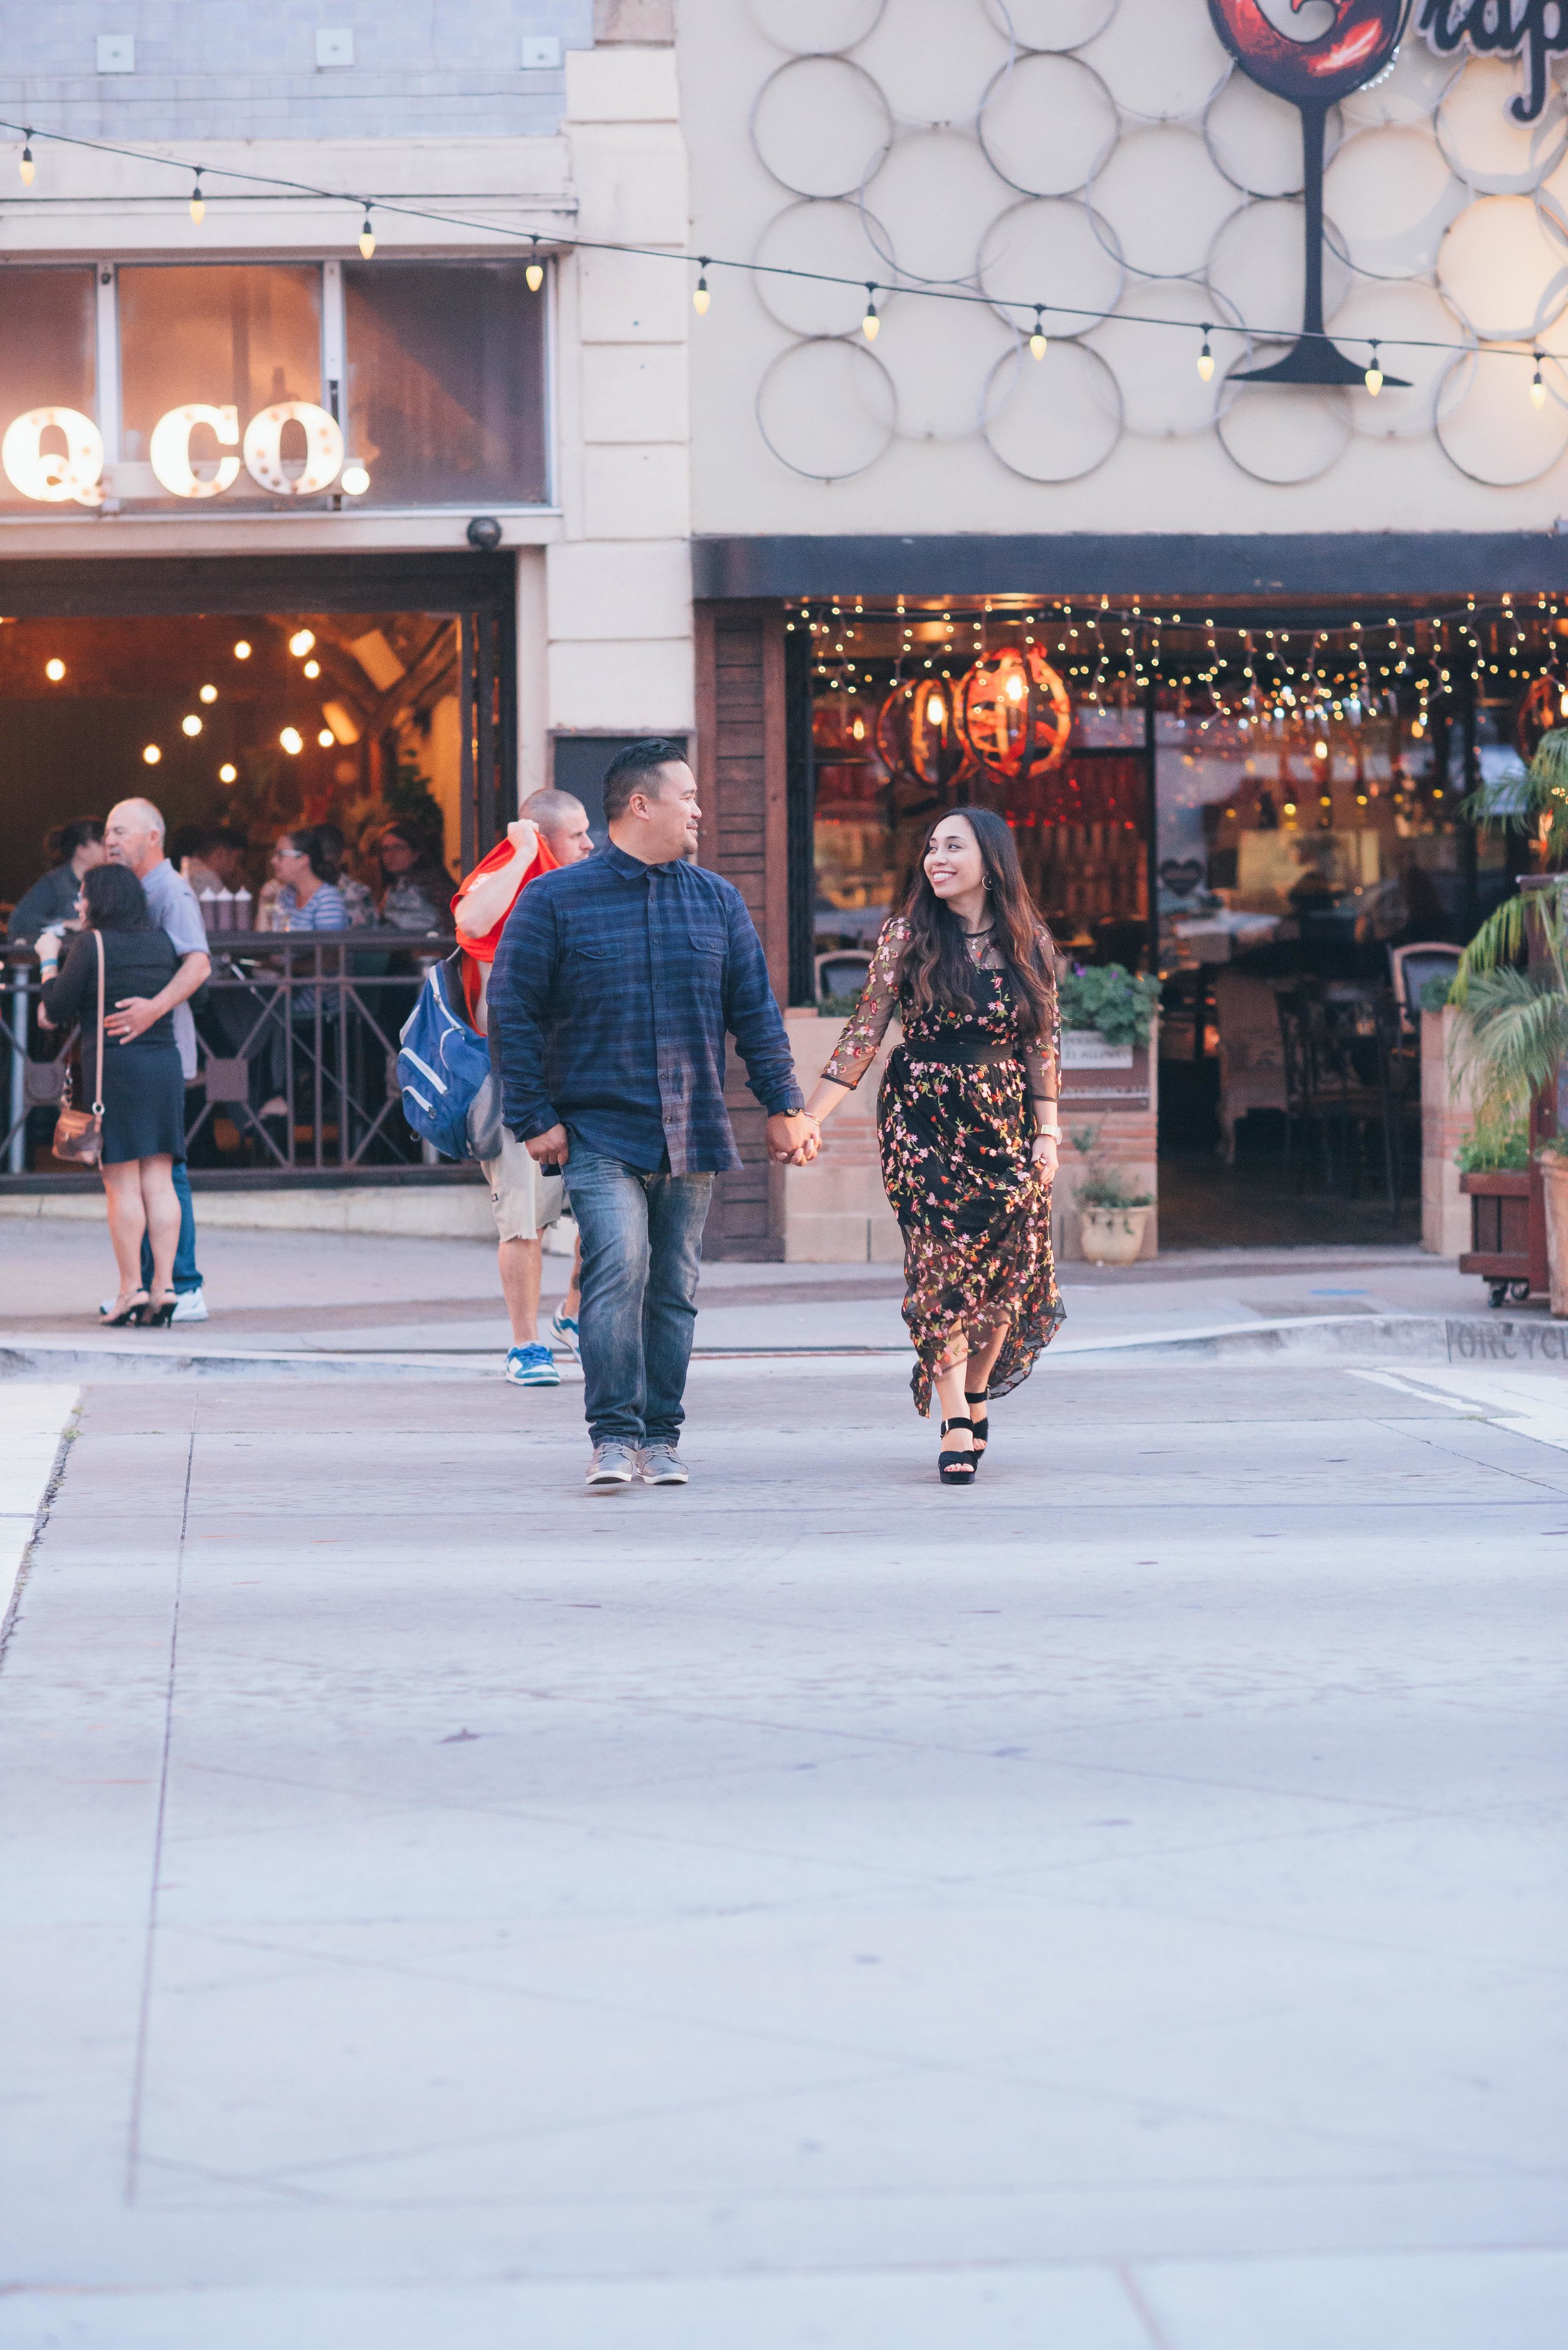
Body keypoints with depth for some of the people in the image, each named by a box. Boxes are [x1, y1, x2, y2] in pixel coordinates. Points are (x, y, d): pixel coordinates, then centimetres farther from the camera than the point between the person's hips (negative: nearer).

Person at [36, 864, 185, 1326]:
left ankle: (131, 1289, -3)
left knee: (122, 1185, -2)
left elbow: (53, 1012, -2)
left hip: (113, 1067, -5)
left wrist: (48, 962, 12)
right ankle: (164, 1285, 1)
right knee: (158, 1181, 5)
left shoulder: (92, 944, -7)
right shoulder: (161, 942, 10)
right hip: (166, 1063, 5)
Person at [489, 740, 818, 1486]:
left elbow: (755, 1011, 14)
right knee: (619, 1265, -18)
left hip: (691, 1135, 4)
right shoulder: (554, 899, 0)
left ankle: (660, 1437, 14)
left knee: (673, 1286, 6)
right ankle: (613, 1436, -15)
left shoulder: (717, 902, 11)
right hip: (599, 1132, -4)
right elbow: (511, 1010, -1)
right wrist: (534, 1118, -7)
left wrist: (782, 1104, 6)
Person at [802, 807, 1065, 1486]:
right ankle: (956, 1425, -11)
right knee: (942, 1261, -11)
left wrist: (1048, 1130, 4)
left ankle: (975, 1394, 21)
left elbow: (1043, 1044, 9)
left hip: (1004, 1120, 2)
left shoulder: (1028, 943, 6)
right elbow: (862, 1034, -1)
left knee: (1008, 1267, -1)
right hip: (923, 1119, -2)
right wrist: (809, 1117, -7)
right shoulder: (908, 937, 0)